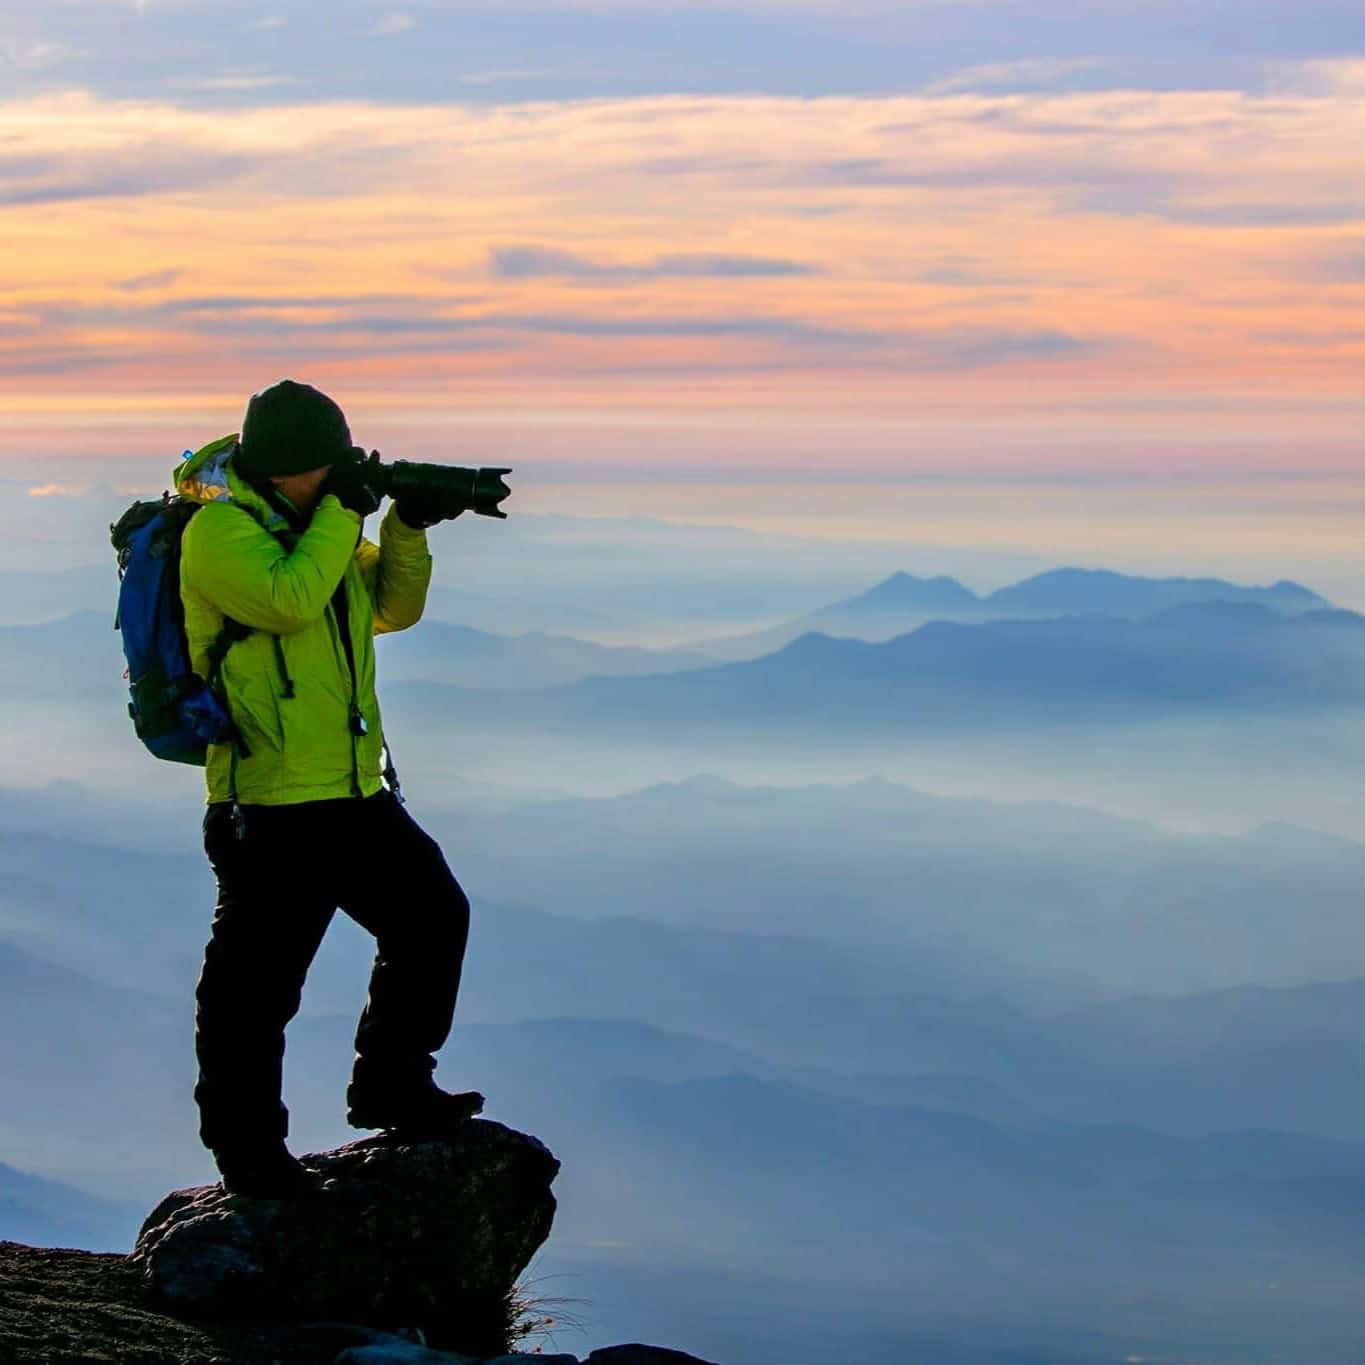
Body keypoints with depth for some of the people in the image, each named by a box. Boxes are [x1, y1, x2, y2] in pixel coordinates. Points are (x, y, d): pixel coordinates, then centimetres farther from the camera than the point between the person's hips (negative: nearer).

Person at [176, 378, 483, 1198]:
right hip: (270, 802, -9)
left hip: (355, 792, 9)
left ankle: (391, 1086, 26)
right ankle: (245, 1145, 9)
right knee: (257, 981, -2)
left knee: (434, 915, 15)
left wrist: (410, 529, 2)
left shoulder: (311, 523, 14)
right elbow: (289, 600, -28)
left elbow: (391, 607, 19)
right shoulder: (219, 531, -13)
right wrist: (341, 512, -18)